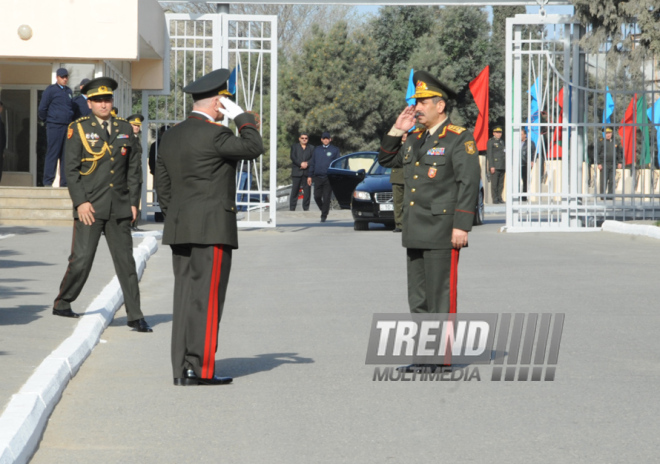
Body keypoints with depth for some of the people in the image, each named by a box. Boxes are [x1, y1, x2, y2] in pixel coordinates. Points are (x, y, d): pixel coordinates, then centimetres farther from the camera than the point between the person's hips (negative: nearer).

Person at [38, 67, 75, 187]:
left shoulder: (69, 91, 16)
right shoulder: (50, 90, -2)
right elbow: (42, 109, -2)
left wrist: (71, 122, 14)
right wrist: (47, 121, 4)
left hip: (68, 127, 6)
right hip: (55, 126, -6)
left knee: (66, 155, 5)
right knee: (52, 154, -6)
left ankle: (64, 182, 9)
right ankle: (48, 182, -4)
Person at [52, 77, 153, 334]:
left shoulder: (125, 129, 11)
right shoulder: (78, 129, 0)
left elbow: (133, 169, 13)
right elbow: (71, 169, -4)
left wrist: (133, 202, 6)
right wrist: (80, 202, -12)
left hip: (119, 207, 3)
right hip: (90, 207, -3)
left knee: (126, 261, 2)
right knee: (81, 260, -4)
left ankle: (135, 316, 5)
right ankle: (62, 304, 16)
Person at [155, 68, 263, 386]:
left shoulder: (170, 137, 12)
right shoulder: (214, 134, -13)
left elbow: (163, 188, 15)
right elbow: (253, 148, -7)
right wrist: (240, 116, -1)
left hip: (180, 229, 8)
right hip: (212, 229, -8)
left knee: (185, 297, 8)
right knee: (207, 298, -5)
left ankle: (181, 369, 8)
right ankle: (200, 369, -6)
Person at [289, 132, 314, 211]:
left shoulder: (311, 148, 16)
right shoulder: (294, 147, 13)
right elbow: (293, 157, -2)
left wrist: (307, 163, -15)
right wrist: (301, 163, -15)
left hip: (307, 172, 1)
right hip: (296, 172, -1)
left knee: (307, 190, -1)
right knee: (294, 190, -3)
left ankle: (306, 208, 3)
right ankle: (292, 208, -1)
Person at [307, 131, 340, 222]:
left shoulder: (335, 150, 7)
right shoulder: (316, 150, 14)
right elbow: (312, 163, 16)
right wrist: (310, 176, 9)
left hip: (329, 178, -2)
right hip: (318, 178, 3)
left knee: (326, 198, -4)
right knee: (317, 196, -1)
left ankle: (324, 216, 4)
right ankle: (323, 210, 22)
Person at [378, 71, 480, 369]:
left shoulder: (459, 139, -7)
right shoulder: (416, 139, 16)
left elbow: (469, 183, -12)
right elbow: (386, 160, 26)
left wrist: (461, 225, -18)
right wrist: (397, 130, 11)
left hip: (442, 232, -8)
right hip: (415, 232, 8)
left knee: (441, 294, -5)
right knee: (418, 297, 11)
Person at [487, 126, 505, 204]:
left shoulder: (502, 142, 19)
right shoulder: (490, 142, -2)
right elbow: (489, 154, -7)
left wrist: (506, 165, 18)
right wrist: (492, 166, -14)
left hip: (502, 166, 7)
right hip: (495, 166, -7)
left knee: (501, 183, 5)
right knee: (494, 183, -6)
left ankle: (499, 198, 9)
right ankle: (495, 199, -4)